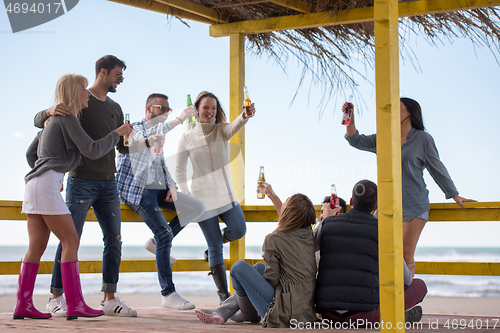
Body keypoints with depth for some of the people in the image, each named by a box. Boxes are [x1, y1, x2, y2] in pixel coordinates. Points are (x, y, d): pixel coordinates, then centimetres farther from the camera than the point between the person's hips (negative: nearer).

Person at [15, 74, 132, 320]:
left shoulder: (53, 120, 24)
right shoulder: (67, 118, -5)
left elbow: (31, 153, 27)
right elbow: (92, 151, -11)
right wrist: (117, 133, 0)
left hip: (35, 185, 10)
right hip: (47, 184, -10)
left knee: (37, 246, 5)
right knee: (71, 242, -9)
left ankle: (23, 305, 2)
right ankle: (75, 305, -11)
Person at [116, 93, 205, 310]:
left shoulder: (159, 133, 21)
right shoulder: (134, 129, -5)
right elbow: (147, 137, -28)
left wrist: (171, 186, 6)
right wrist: (179, 119, -31)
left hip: (158, 189, 8)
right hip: (138, 190, -8)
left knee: (197, 207, -2)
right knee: (164, 234, -19)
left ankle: (158, 242, 3)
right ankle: (168, 294, -17)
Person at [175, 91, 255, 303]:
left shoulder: (222, 130, 3)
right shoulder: (187, 138, 0)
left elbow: (235, 126, -22)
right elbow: (179, 171, 4)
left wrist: (245, 116, -45)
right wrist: (188, 197, -5)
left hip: (226, 194, 2)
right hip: (203, 198, -2)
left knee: (238, 230, -16)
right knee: (215, 248, -3)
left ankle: (213, 248, 18)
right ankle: (223, 294, 5)